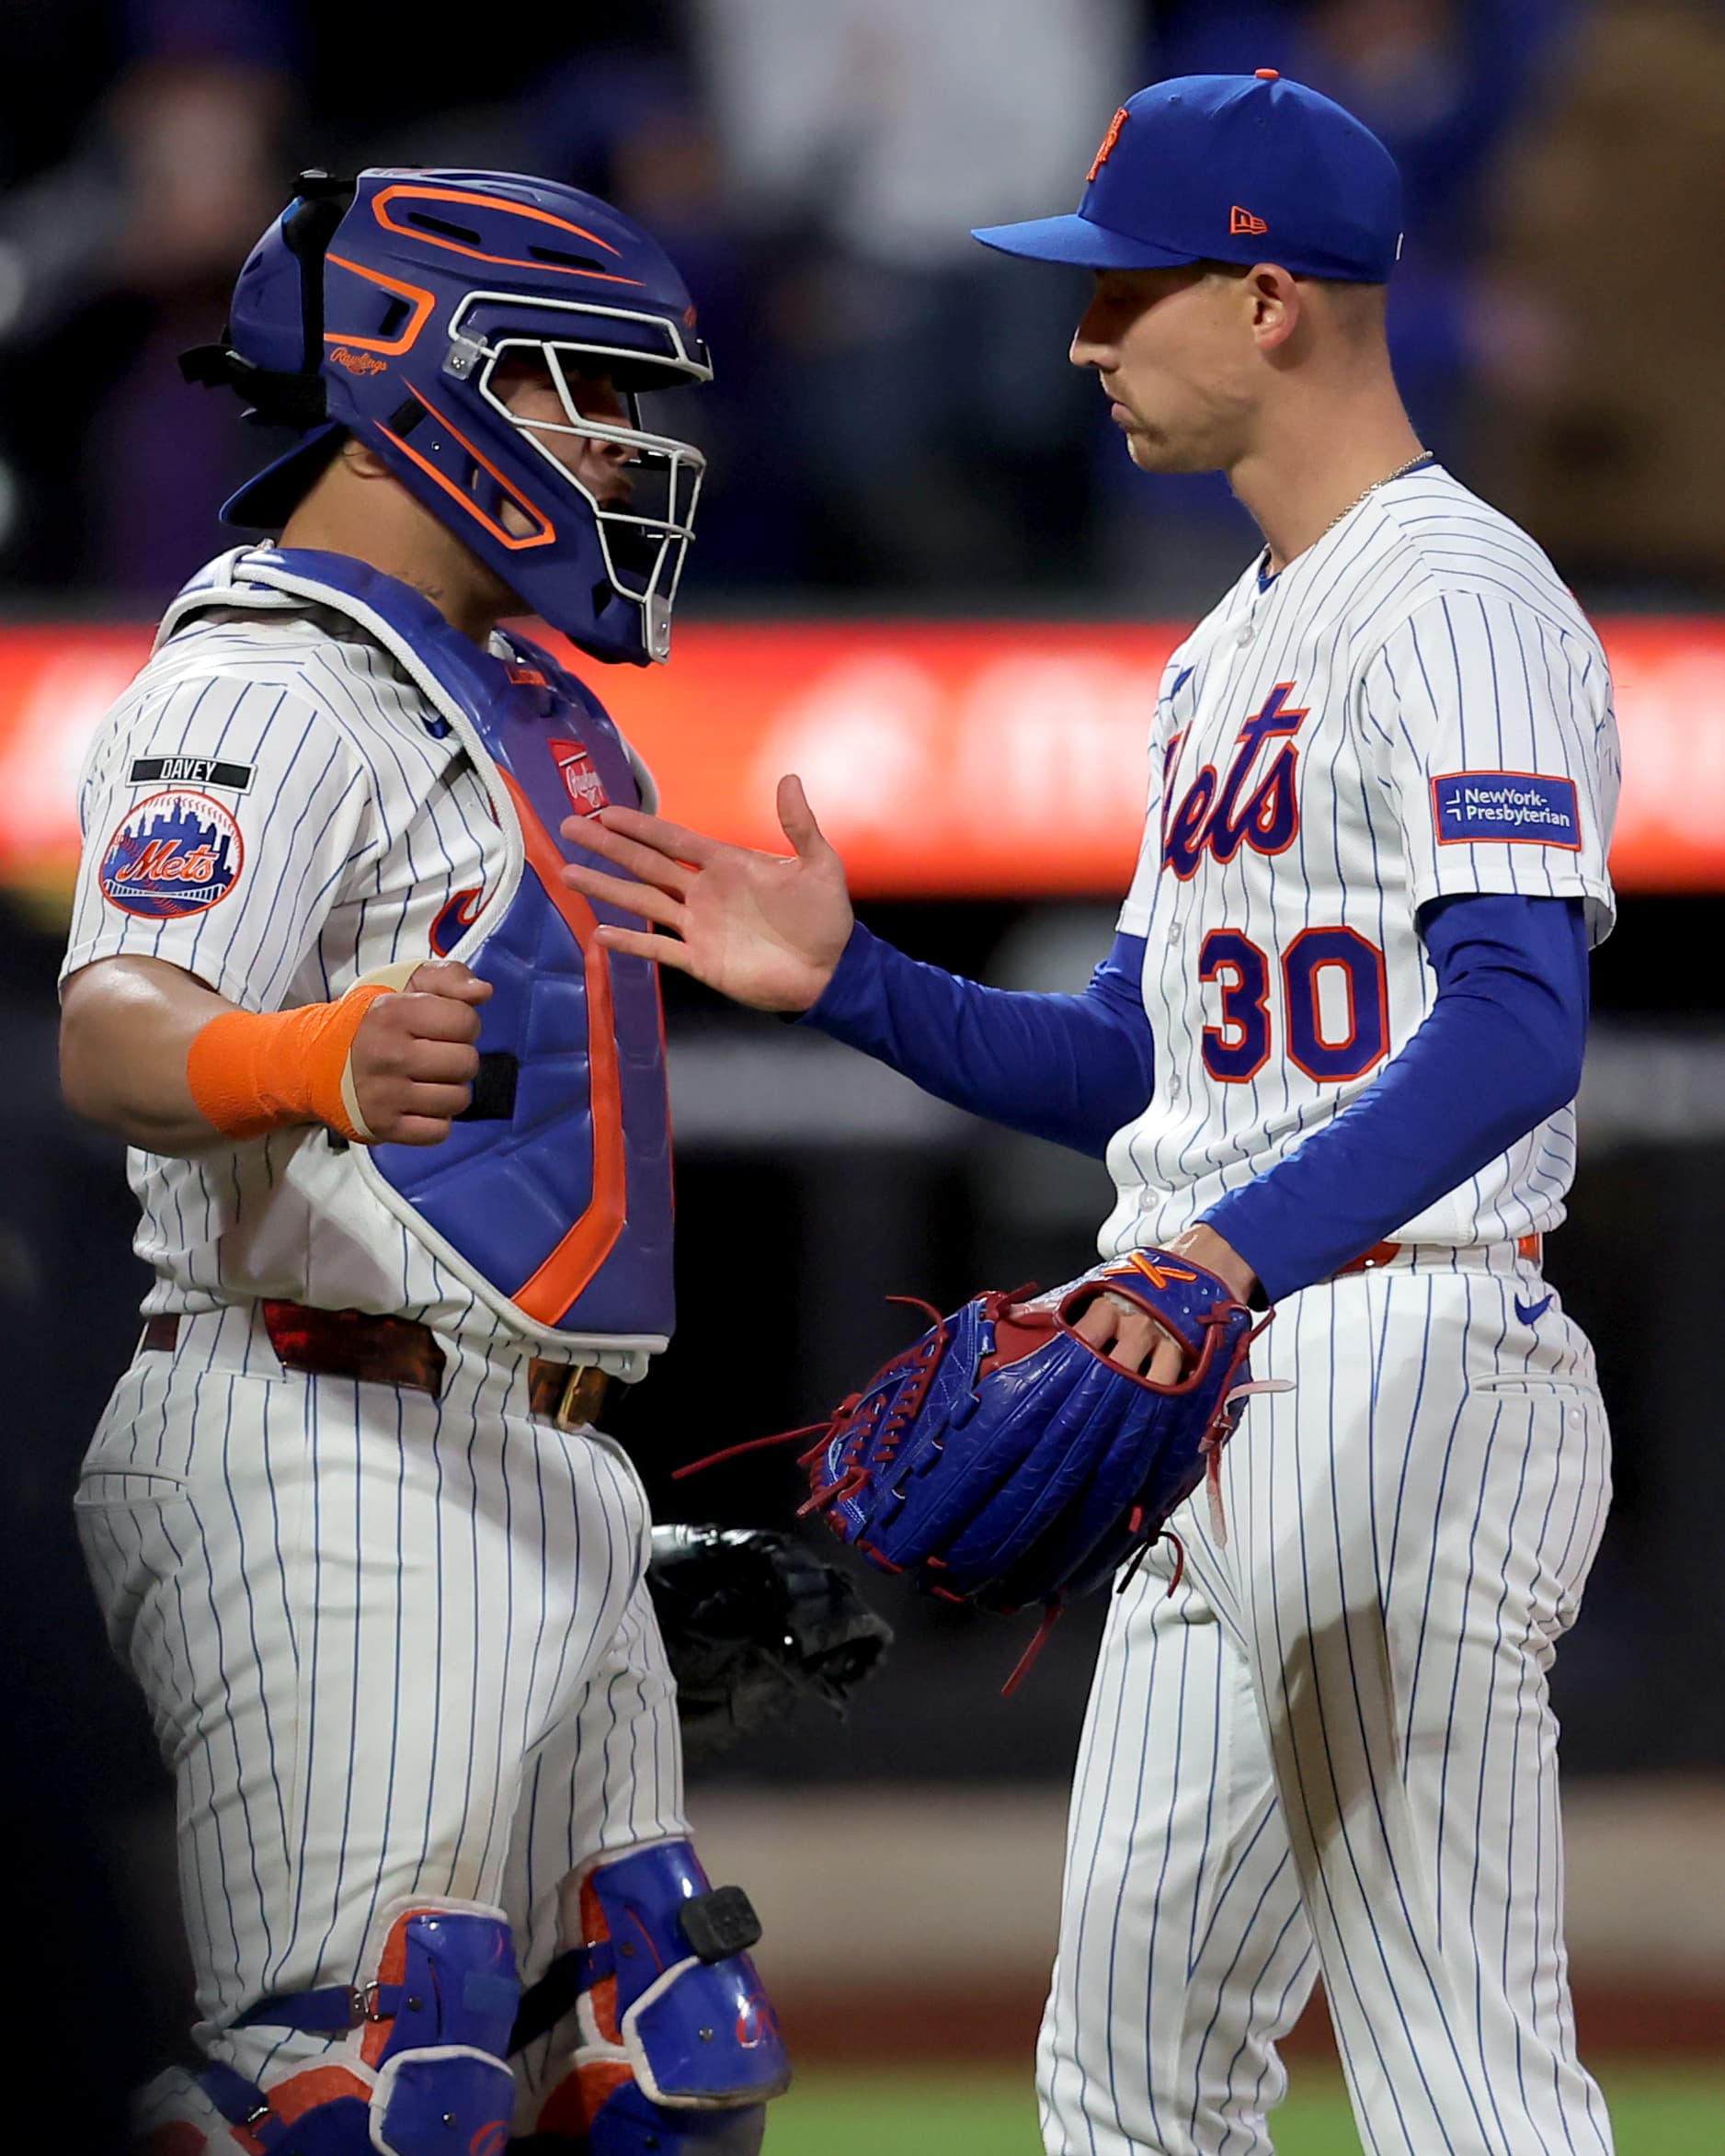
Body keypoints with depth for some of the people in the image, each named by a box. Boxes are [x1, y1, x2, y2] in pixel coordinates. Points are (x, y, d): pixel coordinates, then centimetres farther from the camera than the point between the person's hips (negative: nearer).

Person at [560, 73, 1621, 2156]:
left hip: (1401, 1376, -11)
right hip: (1202, 1397, 11)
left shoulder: (1459, 600, -11)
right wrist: (848, 978, 10)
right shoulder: (1228, 651, 22)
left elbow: (1516, 1026, -26)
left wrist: (1240, 1250, -40)